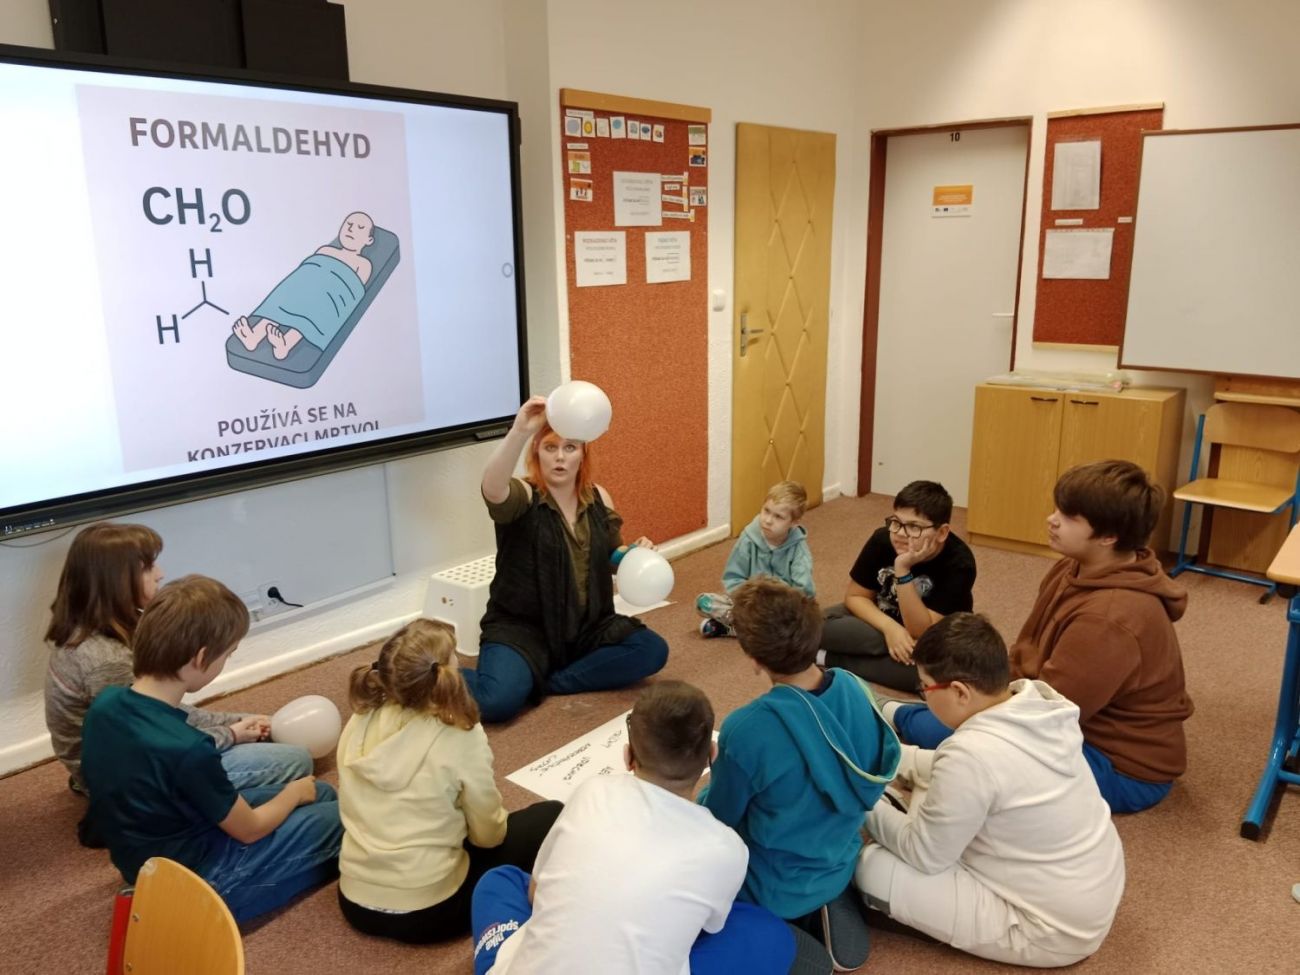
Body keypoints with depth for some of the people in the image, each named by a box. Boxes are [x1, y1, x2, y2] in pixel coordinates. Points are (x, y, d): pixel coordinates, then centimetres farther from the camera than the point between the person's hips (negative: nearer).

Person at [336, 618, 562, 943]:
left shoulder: (360, 721, -4)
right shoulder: (461, 736, -19)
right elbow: (488, 834, -7)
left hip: (356, 902, 6)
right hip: (425, 912, -5)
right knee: (549, 817, 8)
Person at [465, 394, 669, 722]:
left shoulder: (598, 498, 3)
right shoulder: (522, 498, -12)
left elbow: (613, 561, 15)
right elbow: (491, 489, -38)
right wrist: (519, 431, -53)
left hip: (587, 627, 5)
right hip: (521, 629, -5)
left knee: (652, 651, -17)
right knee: (499, 701, -29)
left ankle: (542, 682, -10)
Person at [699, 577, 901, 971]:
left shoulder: (747, 729, -34)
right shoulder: (857, 690, -16)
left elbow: (719, 818, -15)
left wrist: (719, 769, 7)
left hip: (775, 888, -6)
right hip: (841, 866, 6)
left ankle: (794, 916, 6)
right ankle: (827, 902, 12)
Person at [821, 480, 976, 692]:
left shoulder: (958, 563, -27)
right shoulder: (882, 539, -17)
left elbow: (923, 633, -31)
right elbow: (855, 596, -9)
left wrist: (903, 569, -42)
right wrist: (890, 627, -29)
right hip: (882, 621, 1)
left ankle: (831, 661, -22)